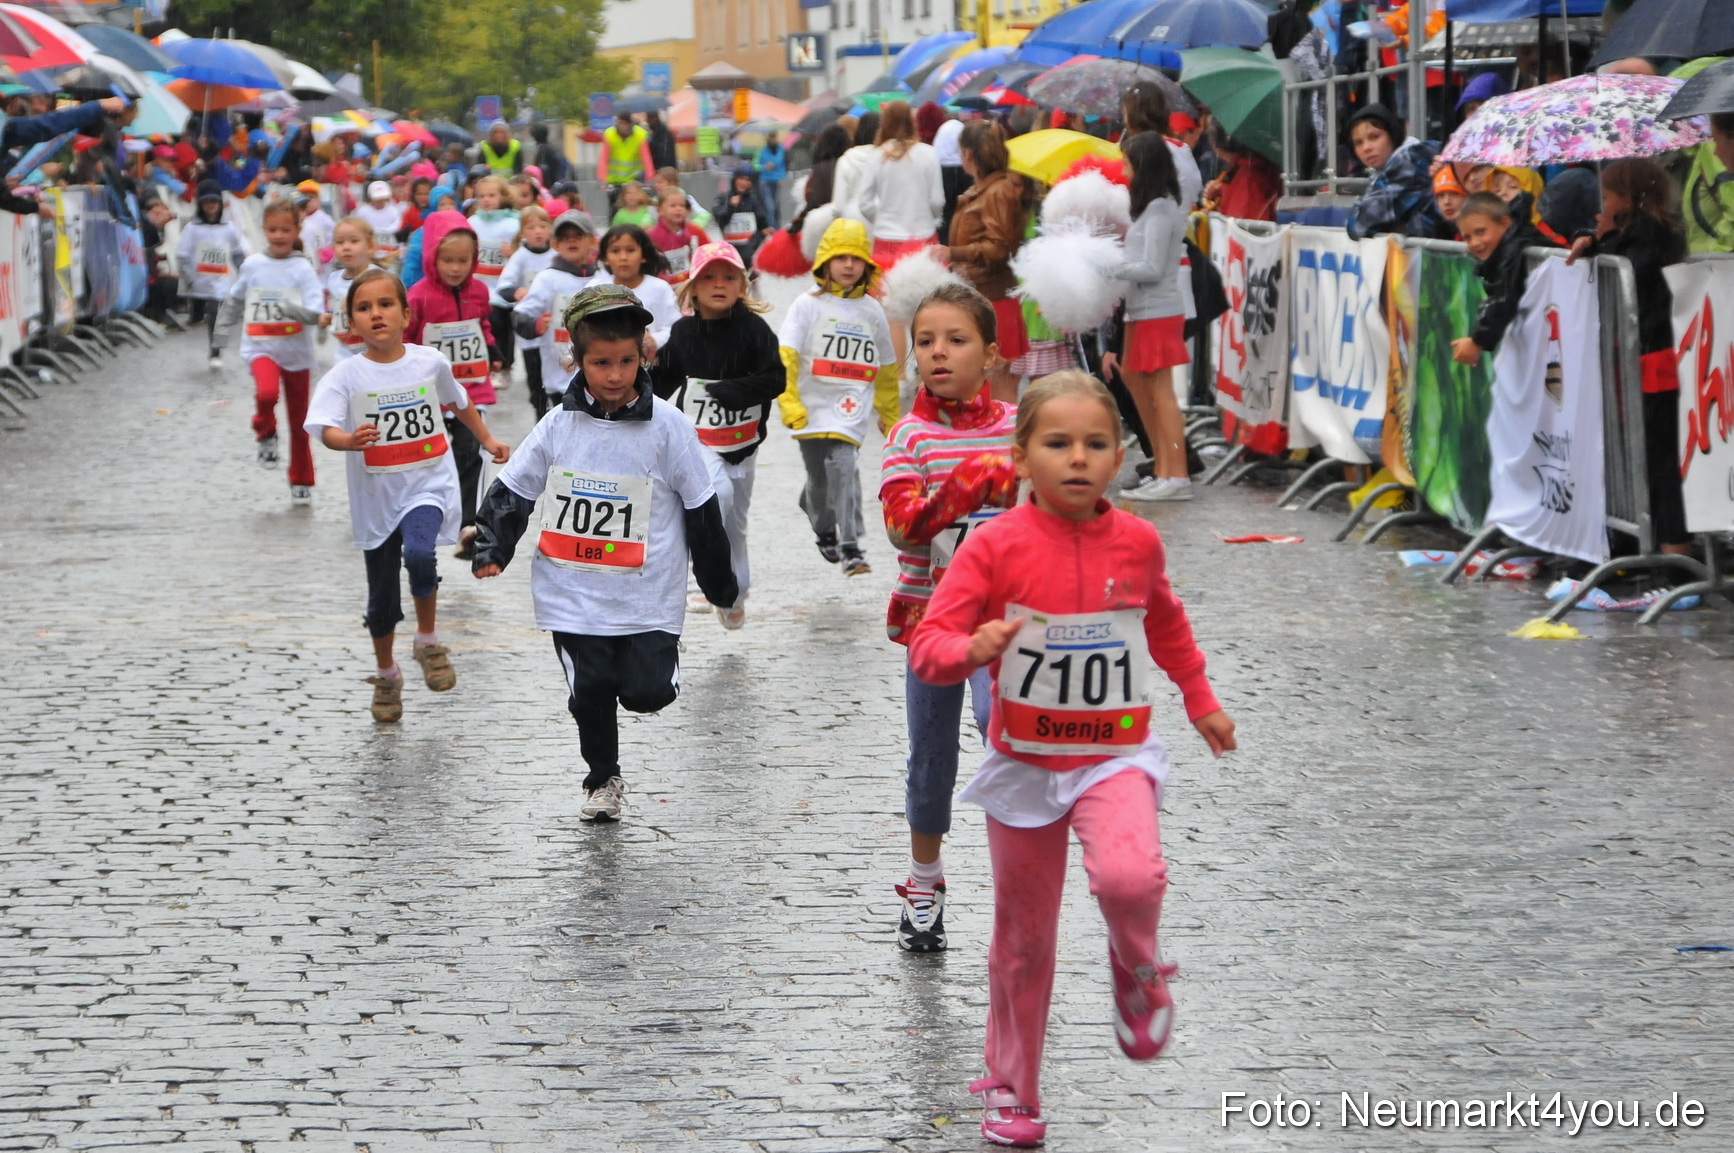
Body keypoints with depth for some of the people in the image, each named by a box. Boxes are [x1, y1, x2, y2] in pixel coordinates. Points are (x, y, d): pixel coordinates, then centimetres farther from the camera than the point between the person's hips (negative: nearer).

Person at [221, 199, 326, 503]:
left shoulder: (303, 270, -7)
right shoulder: (252, 266, 1)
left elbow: (315, 313, -17)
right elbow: (234, 300, 18)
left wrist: (289, 308, -31)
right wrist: (223, 327, 21)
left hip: (296, 353, 0)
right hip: (261, 348, 0)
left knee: (299, 421, 10)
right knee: (267, 392, -32)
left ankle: (301, 482, 27)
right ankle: (266, 434, -1)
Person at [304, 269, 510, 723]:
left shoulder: (430, 363, -2)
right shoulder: (346, 376, -10)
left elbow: (458, 403, 19)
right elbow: (325, 428, -24)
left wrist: (487, 440, 28)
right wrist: (351, 440, -45)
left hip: (428, 486, -1)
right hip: (376, 498, 1)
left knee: (419, 554, -30)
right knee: (382, 597, 11)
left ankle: (428, 641, -5)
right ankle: (386, 676, 36)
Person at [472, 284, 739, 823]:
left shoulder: (668, 428, -7)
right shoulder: (559, 426, -1)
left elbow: (701, 508, 2)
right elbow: (513, 490, 8)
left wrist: (719, 580, 8)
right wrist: (492, 549, -6)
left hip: (648, 592, -2)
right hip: (573, 591, 2)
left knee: (647, 691, -9)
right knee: (590, 689, 6)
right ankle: (603, 779, 29)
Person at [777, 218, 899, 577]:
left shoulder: (872, 311, 10)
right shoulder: (809, 305, 0)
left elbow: (886, 369, 20)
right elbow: (785, 357, -6)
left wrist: (890, 416, 26)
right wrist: (788, 402, -17)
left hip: (852, 409, 0)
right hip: (813, 408, 0)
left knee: (843, 467, -20)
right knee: (818, 477, 10)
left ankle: (850, 547, -22)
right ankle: (824, 530, 40)